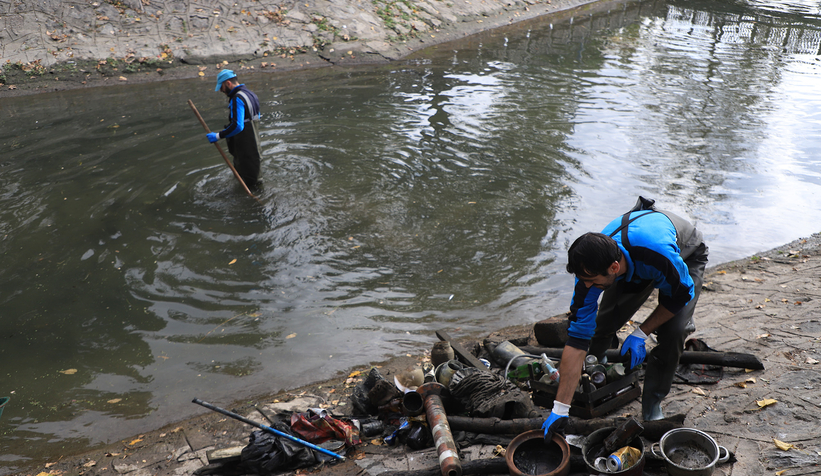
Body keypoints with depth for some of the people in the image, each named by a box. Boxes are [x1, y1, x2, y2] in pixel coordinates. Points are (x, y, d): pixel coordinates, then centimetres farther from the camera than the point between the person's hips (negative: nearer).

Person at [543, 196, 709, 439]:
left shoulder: (660, 254, -47)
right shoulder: (591, 268, -33)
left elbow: (681, 294, -22)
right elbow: (576, 339, -29)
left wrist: (640, 333, -21)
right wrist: (560, 409, -29)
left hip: (687, 255, -3)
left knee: (672, 330, -23)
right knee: (605, 319, -9)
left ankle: (652, 405, -1)